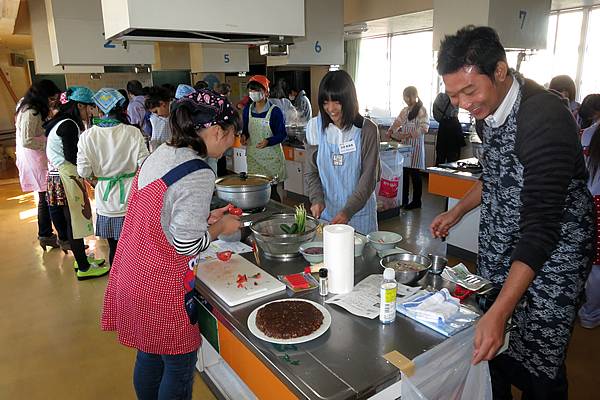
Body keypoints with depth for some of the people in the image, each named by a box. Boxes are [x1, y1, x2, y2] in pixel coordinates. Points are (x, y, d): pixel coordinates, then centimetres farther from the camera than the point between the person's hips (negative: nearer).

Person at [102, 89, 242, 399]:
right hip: (162, 286, -8)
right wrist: (220, 227, -7)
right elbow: (186, 244, -23)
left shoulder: (159, 155, 3)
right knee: (180, 365, 13)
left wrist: (205, 217, 9)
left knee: (149, 356, 26)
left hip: (132, 275, 9)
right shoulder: (198, 175, -23)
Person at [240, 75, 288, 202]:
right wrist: (244, 135, -5)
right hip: (253, 155, 4)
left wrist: (268, 141, -24)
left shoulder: (275, 111, -8)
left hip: (271, 156, -4)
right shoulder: (247, 110, 8)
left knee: (271, 191, -2)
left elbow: (282, 134, -7)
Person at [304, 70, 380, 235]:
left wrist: (348, 211, -21)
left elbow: (369, 177, -11)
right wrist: (317, 199, -11)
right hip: (326, 211, 2)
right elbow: (311, 172, 6)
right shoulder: (315, 127, 0)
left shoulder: (367, 130, -9)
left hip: (360, 212, -2)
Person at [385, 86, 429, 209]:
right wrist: (390, 131, 1)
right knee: (403, 172, 5)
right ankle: (403, 199, 16)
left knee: (414, 173, -4)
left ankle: (416, 201, 6)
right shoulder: (405, 110, 16)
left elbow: (424, 128, -13)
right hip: (404, 144, 6)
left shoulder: (422, 110, -4)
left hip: (415, 145, -6)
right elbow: (397, 122, 23)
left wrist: (407, 135, -22)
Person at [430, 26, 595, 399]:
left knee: (537, 364, 1)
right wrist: (459, 210, 8)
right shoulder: (487, 107, -1)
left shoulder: (546, 119, -27)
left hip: (552, 252, -7)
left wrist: (499, 313, -35)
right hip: (499, 244, 7)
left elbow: (542, 225, -32)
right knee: (489, 347, 13)